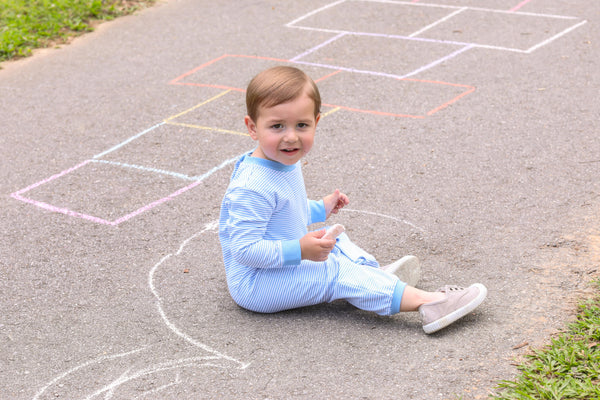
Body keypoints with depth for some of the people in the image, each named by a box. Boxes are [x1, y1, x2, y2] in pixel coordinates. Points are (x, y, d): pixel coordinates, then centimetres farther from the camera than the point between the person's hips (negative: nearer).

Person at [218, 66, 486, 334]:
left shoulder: (285, 163, 5)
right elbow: (245, 249, -32)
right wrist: (299, 251, -35)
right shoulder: (252, 188, -29)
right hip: (255, 286, -11)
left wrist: (320, 209, 19)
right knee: (336, 273, -19)